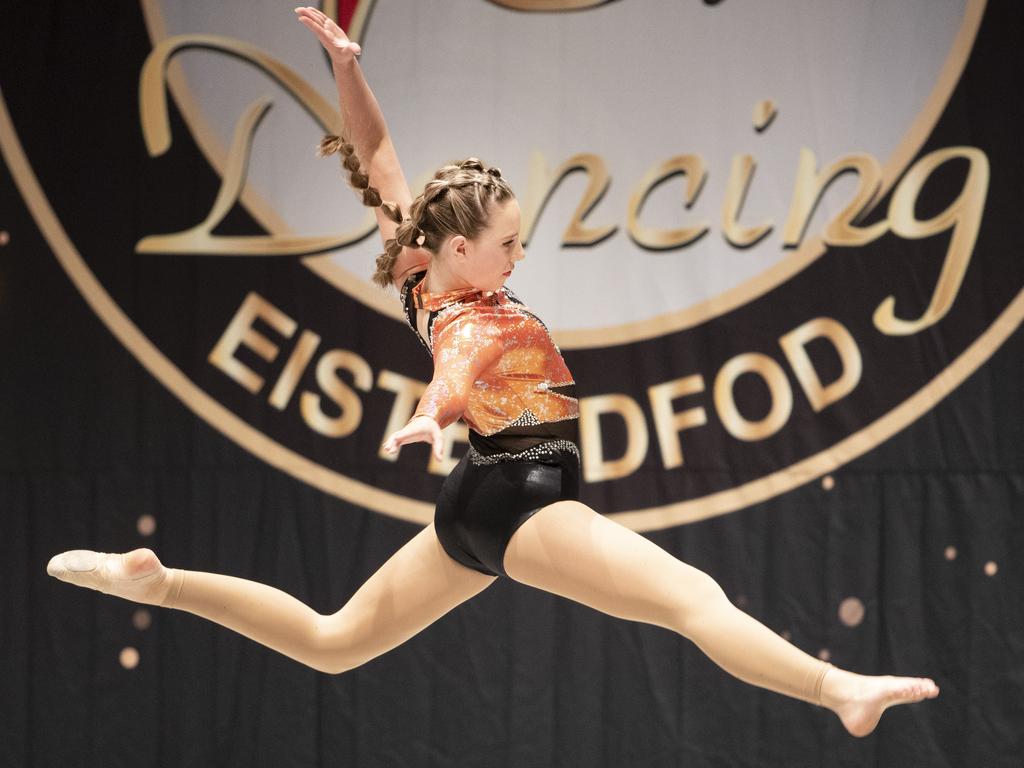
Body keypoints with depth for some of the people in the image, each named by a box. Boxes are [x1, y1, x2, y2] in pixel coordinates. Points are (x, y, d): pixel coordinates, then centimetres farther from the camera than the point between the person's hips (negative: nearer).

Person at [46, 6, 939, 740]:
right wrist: (433, 412, -62)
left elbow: (377, 152, 7)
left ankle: (154, 581, 6)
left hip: (475, 504, 10)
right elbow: (461, 364, -42)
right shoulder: (472, 320, -18)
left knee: (331, 641, 16)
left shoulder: (425, 275, 4)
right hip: (523, 501, -10)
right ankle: (839, 690, -40)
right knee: (695, 596, -23)